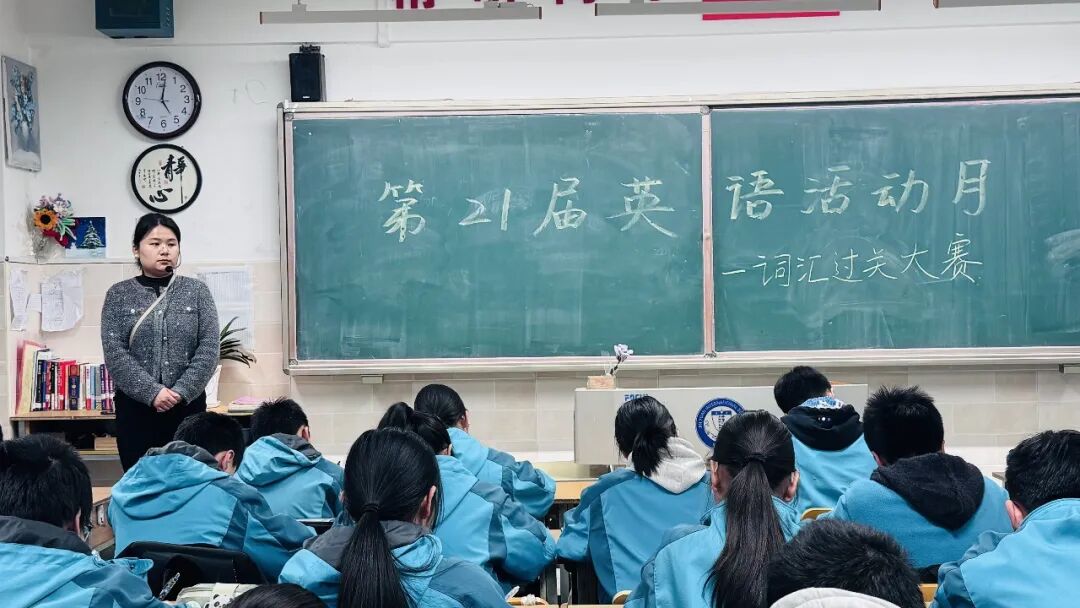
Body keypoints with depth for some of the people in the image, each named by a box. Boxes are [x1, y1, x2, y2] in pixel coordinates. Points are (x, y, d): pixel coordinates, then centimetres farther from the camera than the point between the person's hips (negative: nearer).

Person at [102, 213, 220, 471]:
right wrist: (152, 392, -15)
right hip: (135, 406, 0)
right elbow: (114, 353, -4)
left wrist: (181, 391, -13)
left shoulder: (197, 292, 6)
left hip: (188, 404, 0)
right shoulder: (118, 295, 4)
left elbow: (210, 348, -1)